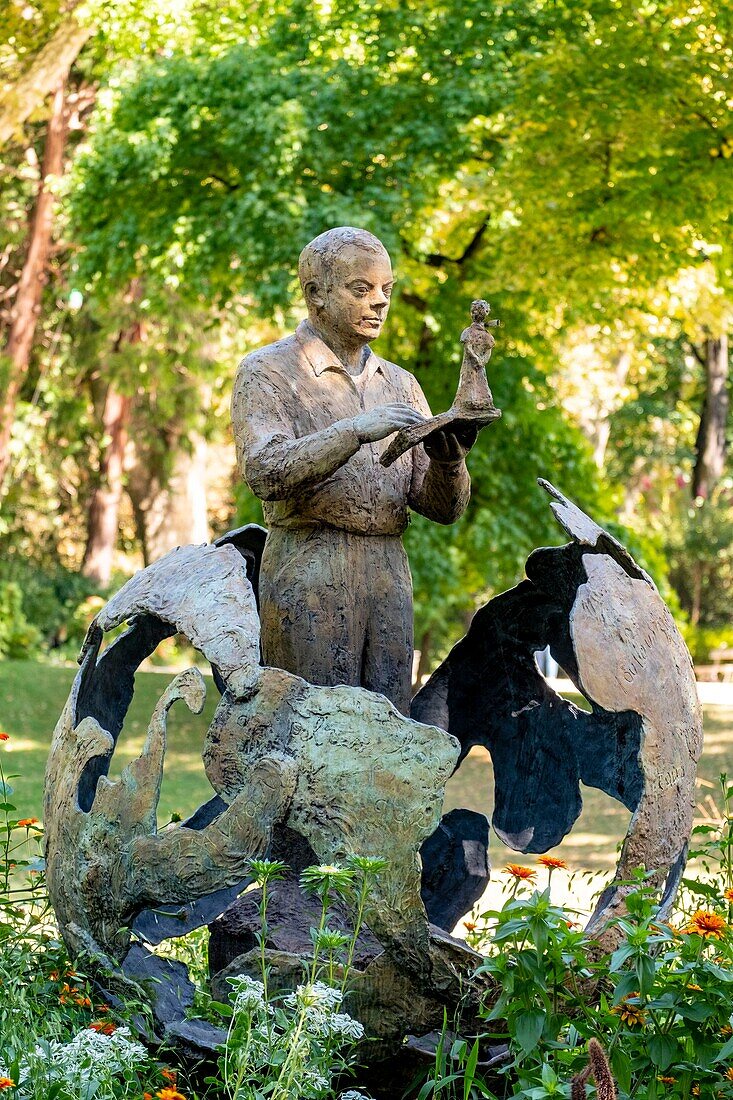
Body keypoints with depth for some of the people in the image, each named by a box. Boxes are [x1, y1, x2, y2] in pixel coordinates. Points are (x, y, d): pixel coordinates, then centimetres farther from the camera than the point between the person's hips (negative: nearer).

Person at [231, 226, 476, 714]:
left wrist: (448, 458, -11)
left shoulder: (399, 384, 17)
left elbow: (442, 506, 11)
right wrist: (355, 431, -26)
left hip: (389, 577, 5)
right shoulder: (268, 372, 1)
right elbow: (266, 472, -16)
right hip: (308, 577, -5)